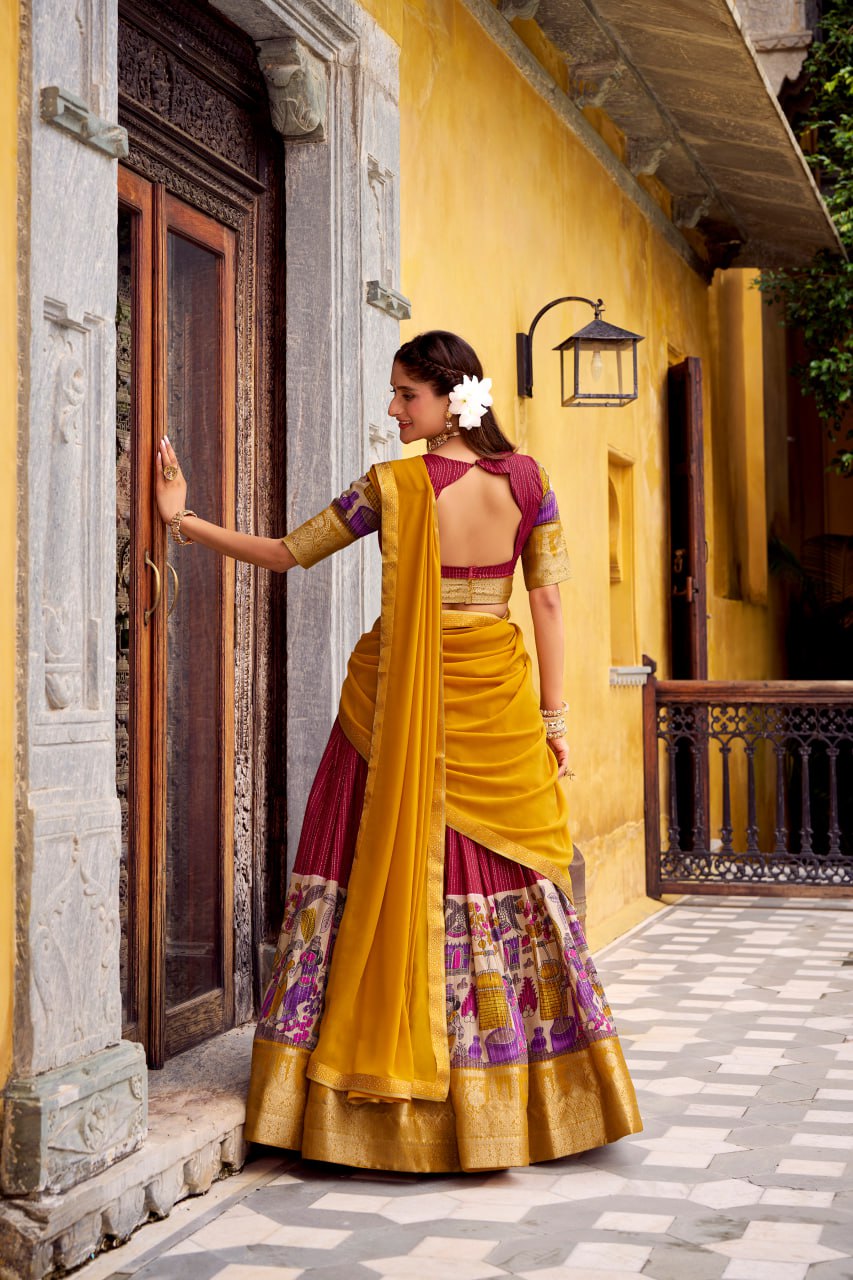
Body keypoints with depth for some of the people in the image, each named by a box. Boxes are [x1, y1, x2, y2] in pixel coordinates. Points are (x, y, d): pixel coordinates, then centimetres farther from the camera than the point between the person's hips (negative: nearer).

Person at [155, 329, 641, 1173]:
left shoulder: (392, 486, -7)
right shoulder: (525, 479, 2)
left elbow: (285, 554, 0)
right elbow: (547, 602, 2)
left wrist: (184, 520, 10)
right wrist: (554, 715, 8)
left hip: (399, 703, -3)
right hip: (494, 706, 3)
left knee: (390, 876, 4)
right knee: (504, 883, 8)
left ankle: (391, 1104, 10)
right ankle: (514, 1105, 17)